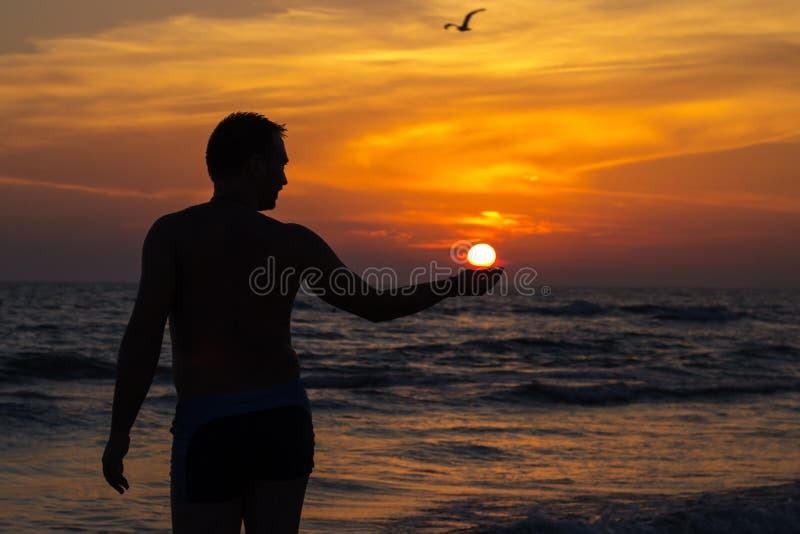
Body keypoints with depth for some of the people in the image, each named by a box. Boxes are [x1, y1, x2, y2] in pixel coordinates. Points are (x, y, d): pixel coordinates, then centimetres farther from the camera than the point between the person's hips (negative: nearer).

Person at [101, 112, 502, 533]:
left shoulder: (171, 233, -5)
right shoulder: (292, 242, 1)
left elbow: (144, 333, -14)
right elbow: (378, 306, 7)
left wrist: (119, 433, -8)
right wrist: (456, 284, 22)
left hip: (207, 424, -2)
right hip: (285, 418, 3)